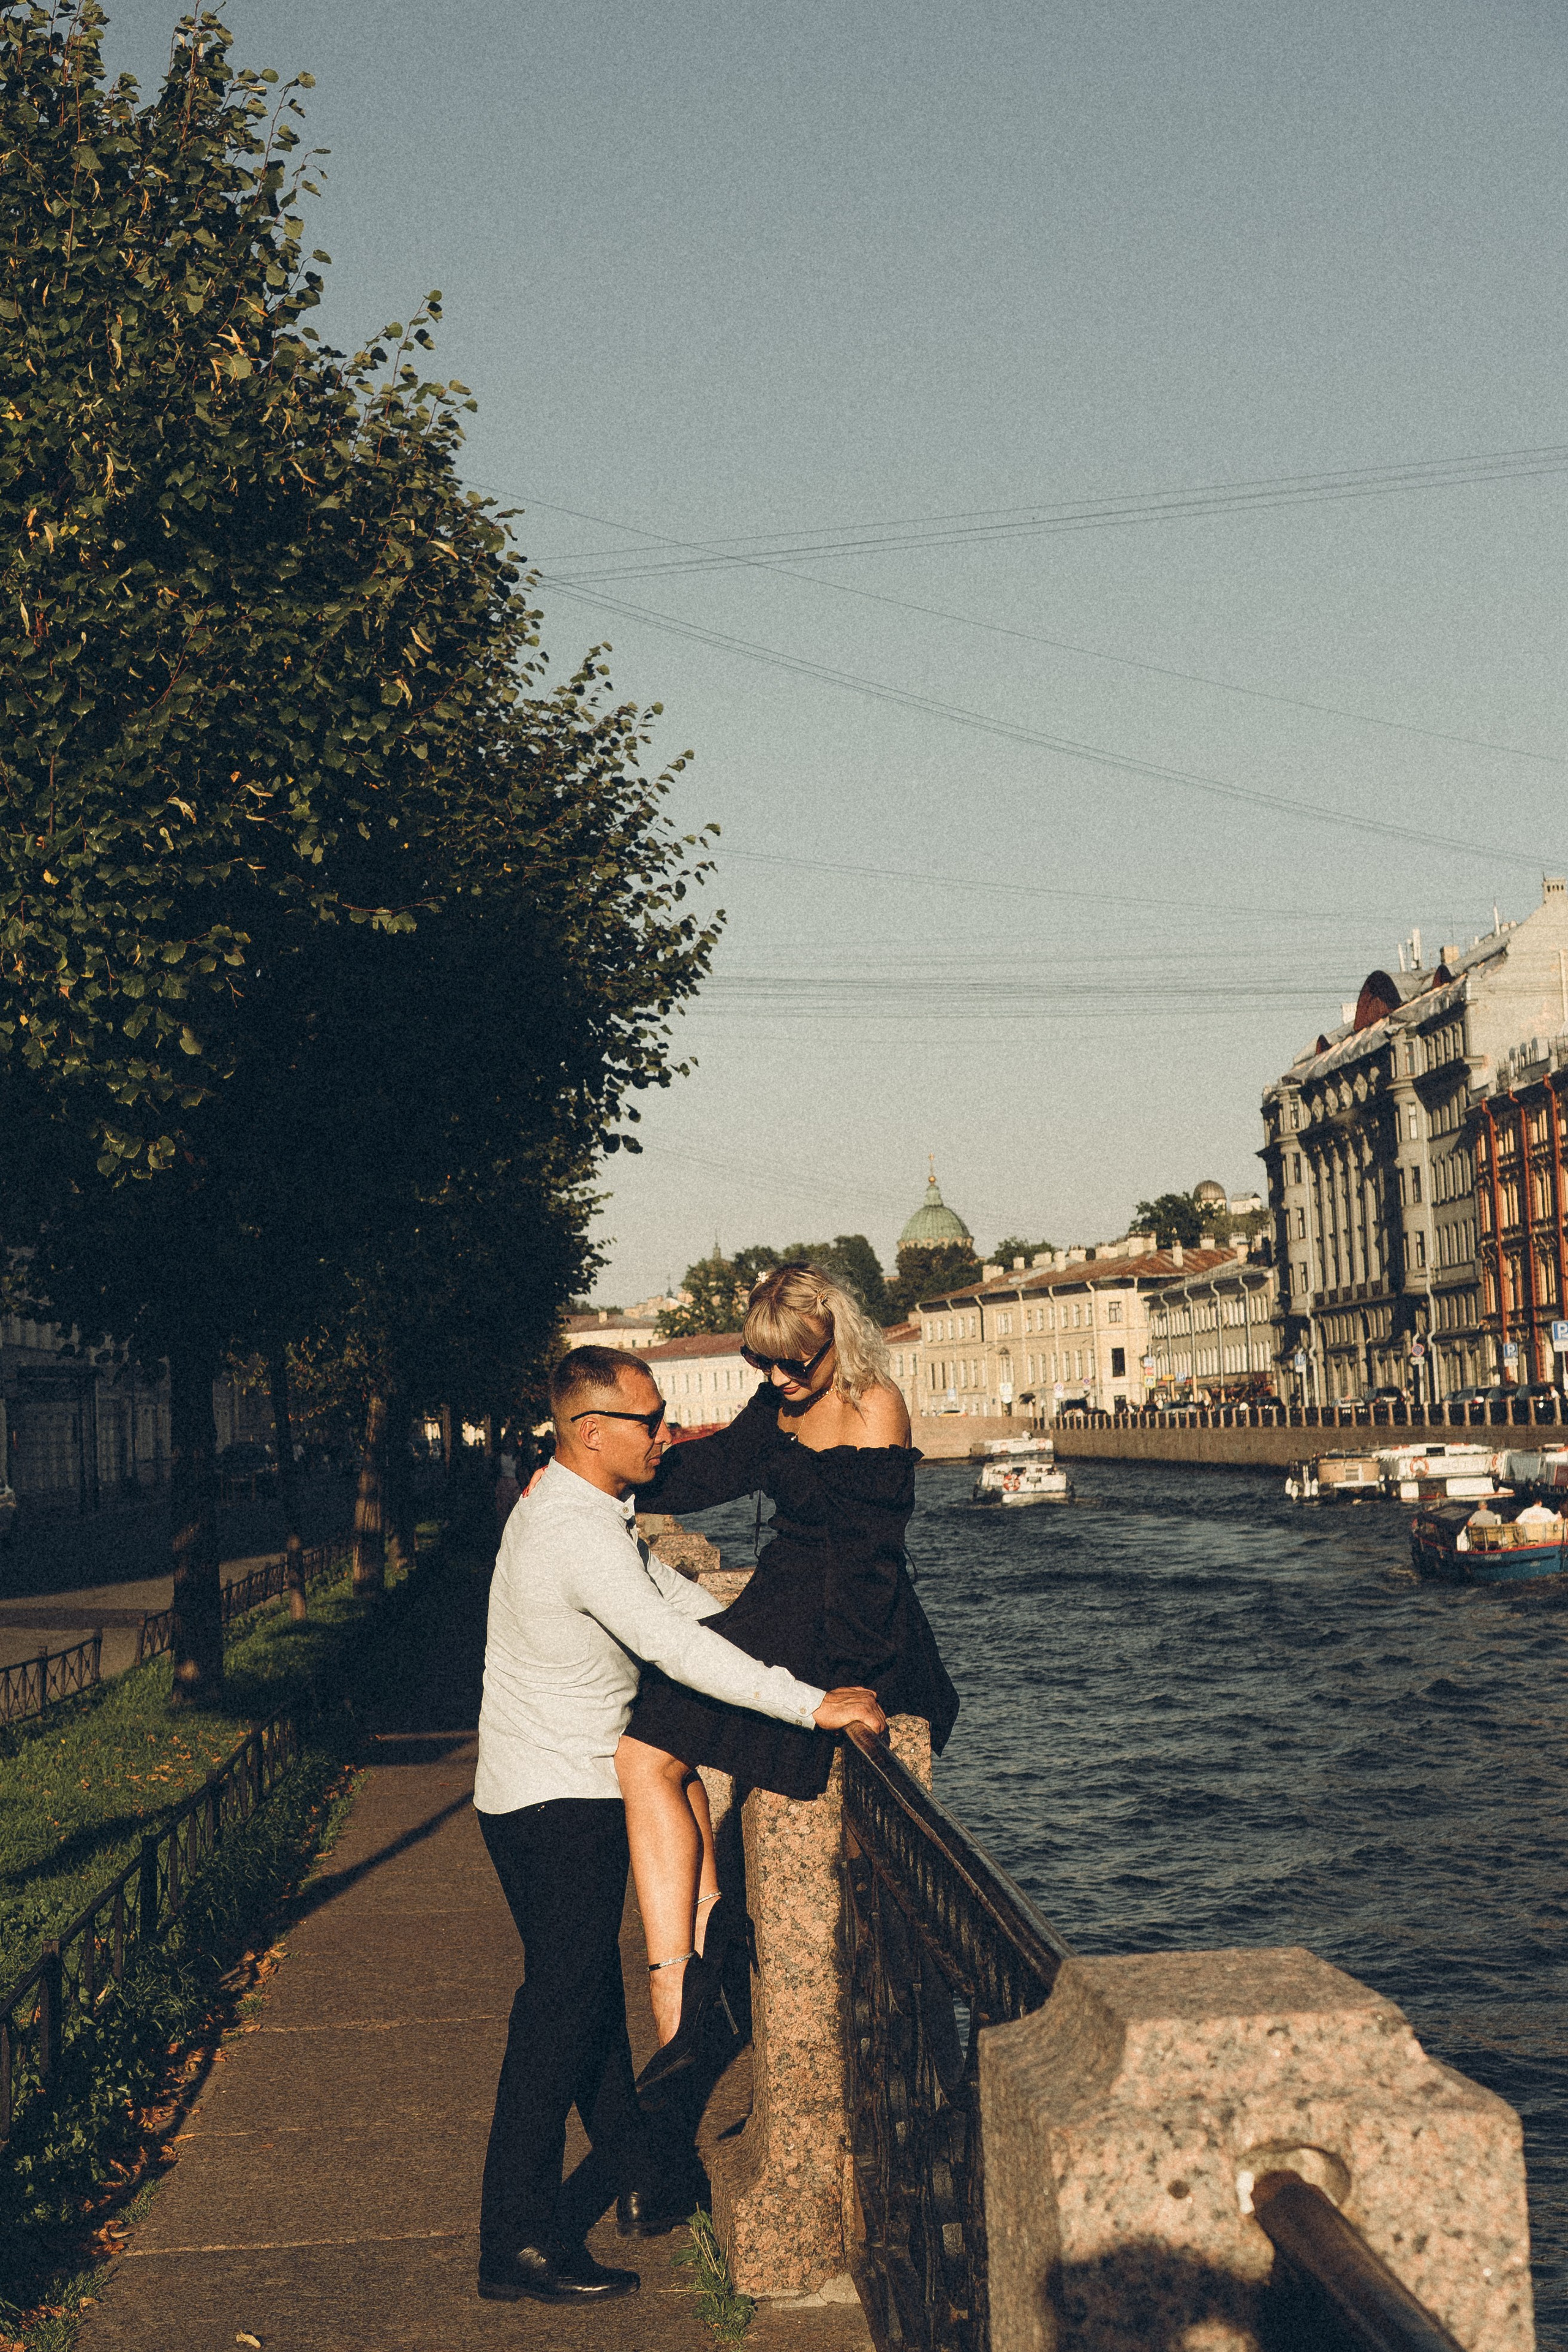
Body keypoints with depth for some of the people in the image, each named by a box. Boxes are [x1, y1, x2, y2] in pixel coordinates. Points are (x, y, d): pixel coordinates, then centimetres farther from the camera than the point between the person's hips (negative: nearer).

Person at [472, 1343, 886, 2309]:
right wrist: (815, 1705, -30)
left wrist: (771, 1656, 13)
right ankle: (519, 2244, 2)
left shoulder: (580, 1508, 8)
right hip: (557, 1805, -10)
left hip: (564, 1799, 10)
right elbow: (678, 1648, -32)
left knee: (592, 1992, 20)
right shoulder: (578, 1533, -26)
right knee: (560, 2012, -4)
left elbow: (672, 1593, 18)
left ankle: (639, 2175, 34)